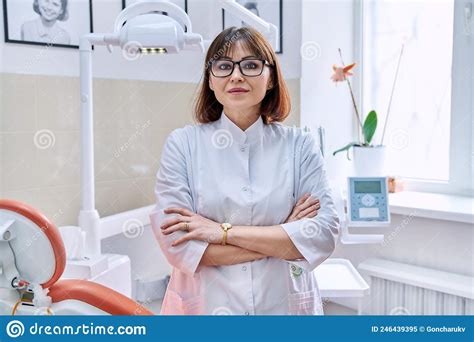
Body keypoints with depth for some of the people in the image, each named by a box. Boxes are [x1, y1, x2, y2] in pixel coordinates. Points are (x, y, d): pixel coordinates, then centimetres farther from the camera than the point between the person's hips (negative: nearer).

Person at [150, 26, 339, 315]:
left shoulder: (299, 145, -6)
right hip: (204, 305, -1)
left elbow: (324, 235, -13)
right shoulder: (182, 143, -9)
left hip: (284, 304, 1)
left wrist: (224, 232, -19)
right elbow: (176, 243, -16)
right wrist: (283, 237, -17)